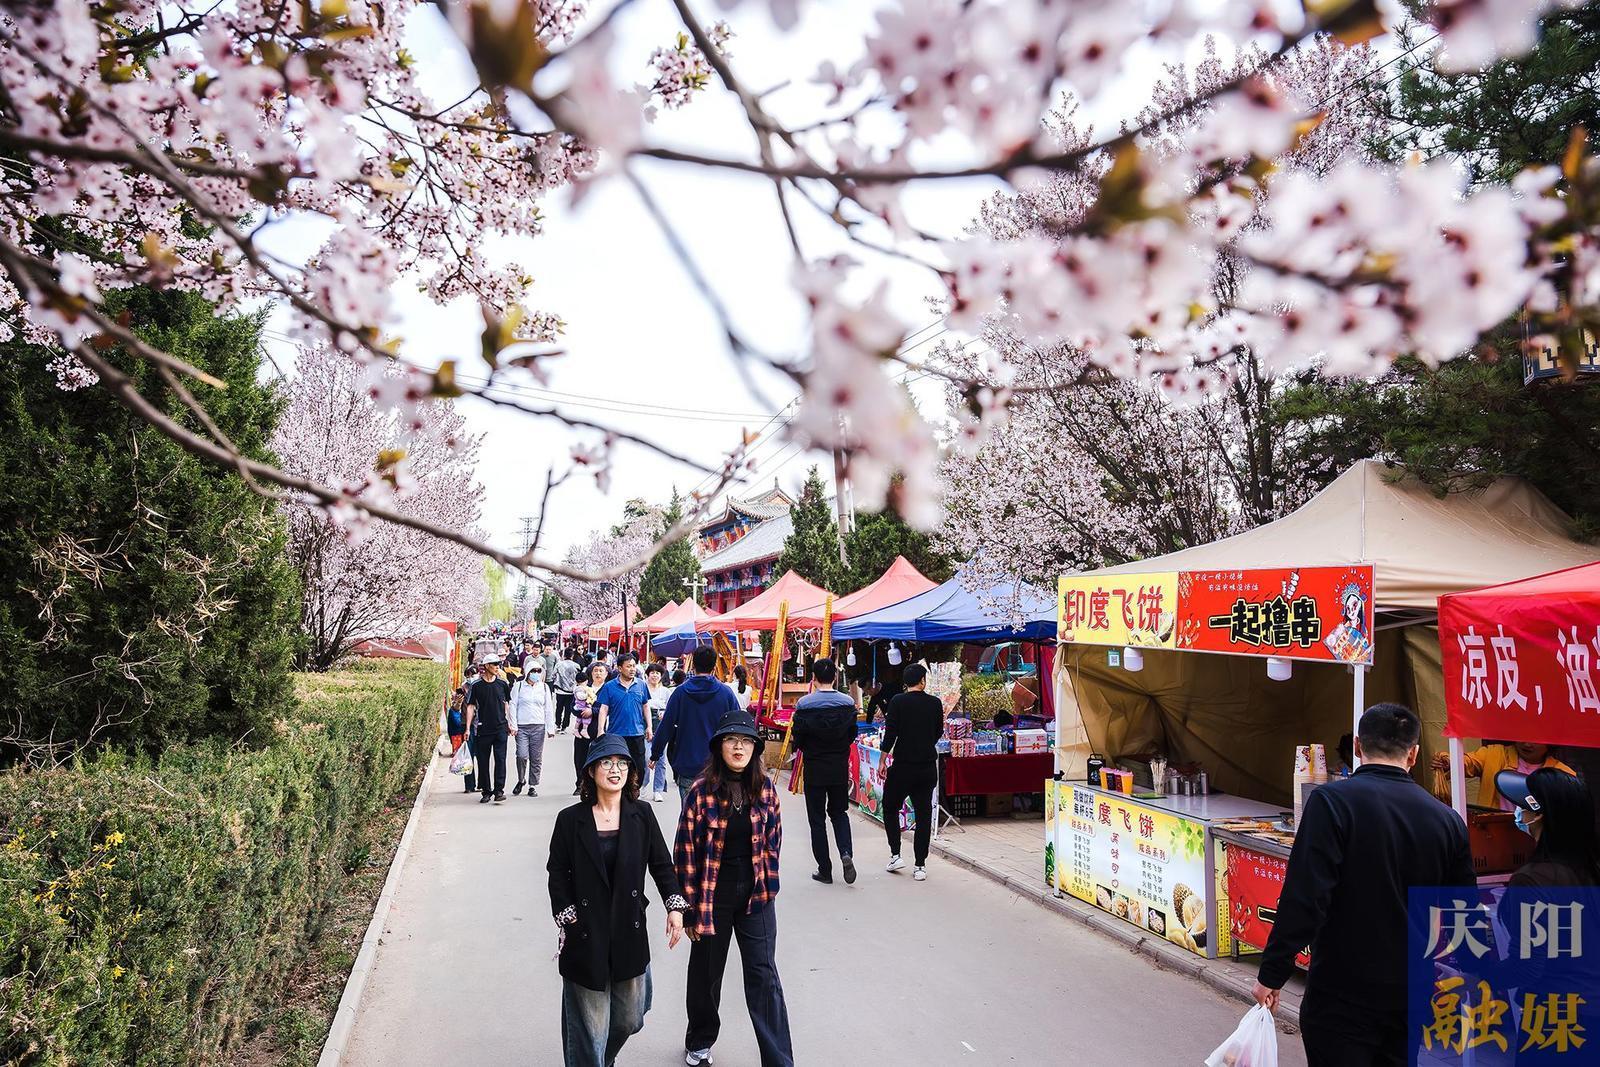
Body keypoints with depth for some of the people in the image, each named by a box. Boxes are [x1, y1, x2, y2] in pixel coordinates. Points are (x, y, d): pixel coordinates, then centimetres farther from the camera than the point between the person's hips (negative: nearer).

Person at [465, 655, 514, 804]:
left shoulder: (502, 683, 5)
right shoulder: (476, 685, -1)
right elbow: (471, 707, 2)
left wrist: (510, 724, 13)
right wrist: (468, 728, -3)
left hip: (501, 728, 0)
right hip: (483, 729, 0)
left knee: (500, 759, -7)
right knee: (483, 761, 5)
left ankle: (499, 790, -5)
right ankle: (486, 791, 16)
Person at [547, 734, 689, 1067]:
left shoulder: (642, 815, -1)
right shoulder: (570, 819, -6)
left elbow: (661, 863, 6)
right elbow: (558, 873, -1)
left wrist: (675, 906, -4)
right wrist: (567, 918, -8)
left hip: (630, 933, 3)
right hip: (586, 936, -3)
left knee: (629, 1018, 16)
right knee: (591, 1024, 4)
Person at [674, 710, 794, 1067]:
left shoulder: (765, 788, -3)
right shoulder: (702, 791, -13)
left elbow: (773, 838, 8)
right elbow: (686, 851, -10)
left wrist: (767, 885, 6)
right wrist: (689, 908, -9)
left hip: (755, 896, 2)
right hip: (712, 896, -1)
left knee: (764, 976, 0)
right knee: (706, 974, 16)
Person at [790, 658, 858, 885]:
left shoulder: (805, 704, -13)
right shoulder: (848, 703, -4)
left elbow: (797, 738, -9)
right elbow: (852, 734, 2)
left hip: (814, 768, -2)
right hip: (840, 767, 3)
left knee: (817, 819, 8)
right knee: (839, 812, 19)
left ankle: (825, 870, 11)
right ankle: (845, 853, -4)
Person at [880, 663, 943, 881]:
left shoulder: (898, 702, -8)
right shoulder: (935, 703, 1)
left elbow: (890, 734, -11)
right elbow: (938, 733, 12)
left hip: (903, 766, -3)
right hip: (928, 767, 3)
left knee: (890, 808, 16)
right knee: (923, 814, 7)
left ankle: (895, 855, 8)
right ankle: (920, 866, 6)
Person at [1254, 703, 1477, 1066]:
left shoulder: (1332, 801, -15)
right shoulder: (1447, 820, 2)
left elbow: (1304, 900, -20)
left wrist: (1272, 975, -13)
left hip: (1343, 998, -5)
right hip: (1415, 998, 5)